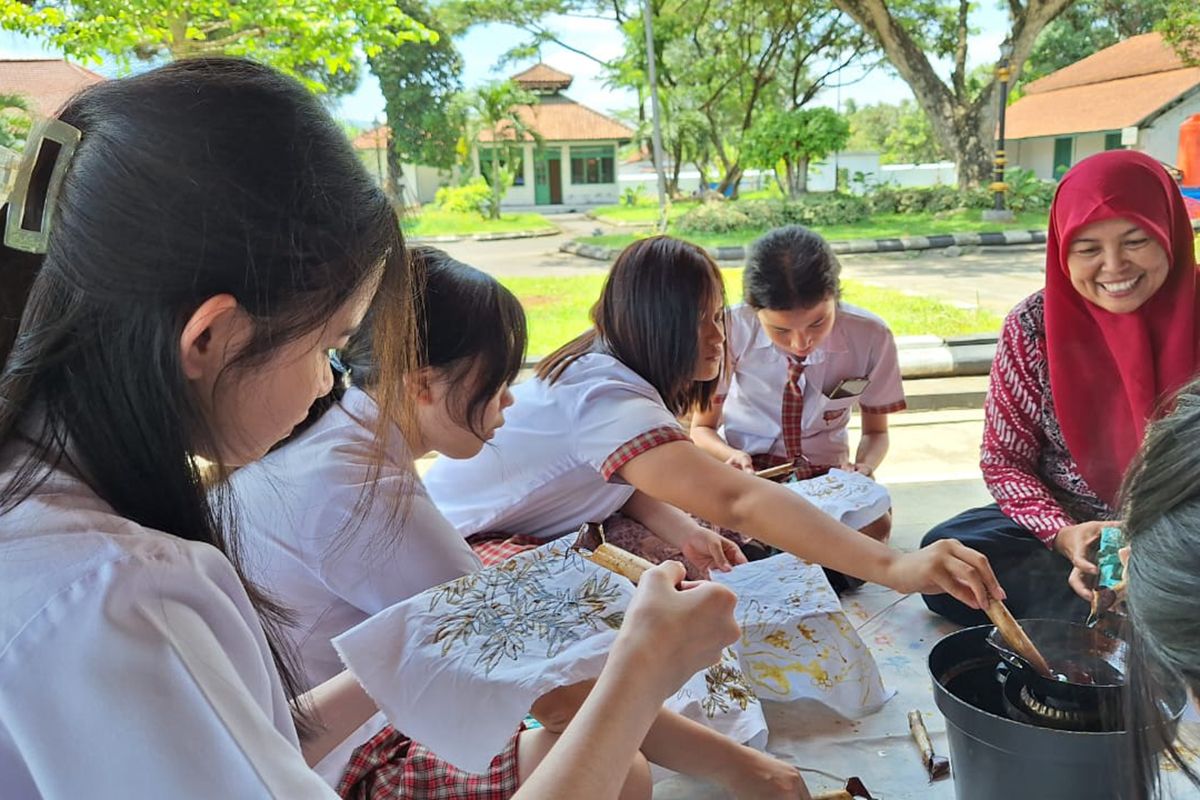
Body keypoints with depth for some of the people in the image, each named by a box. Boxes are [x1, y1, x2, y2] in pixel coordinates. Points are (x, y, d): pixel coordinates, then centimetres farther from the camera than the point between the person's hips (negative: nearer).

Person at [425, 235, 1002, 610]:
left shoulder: (604, 364, -3)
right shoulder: (606, 397, -36)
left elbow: (624, 473, -1)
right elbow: (736, 501, -47)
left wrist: (684, 530, -22)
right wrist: (895, 568, -52)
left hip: (530, 534, 9)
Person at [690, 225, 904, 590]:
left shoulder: (871, 336, -15)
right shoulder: (734, 329, -17)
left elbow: (875, 432, 4)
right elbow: (702, 427, -2)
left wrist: (863, 468, -20)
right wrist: (731, 456, -26)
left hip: (824, 472, 1)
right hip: (747, 464, 0)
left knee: (874, 521, -32)